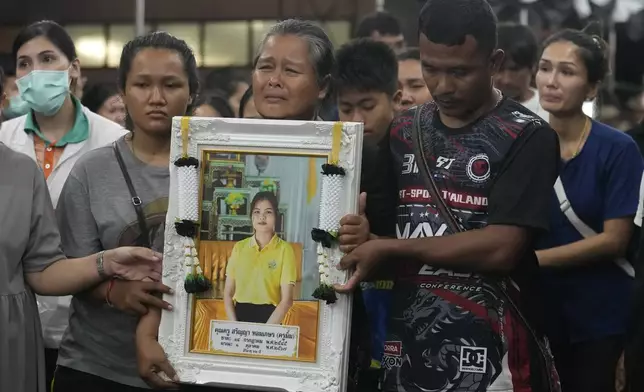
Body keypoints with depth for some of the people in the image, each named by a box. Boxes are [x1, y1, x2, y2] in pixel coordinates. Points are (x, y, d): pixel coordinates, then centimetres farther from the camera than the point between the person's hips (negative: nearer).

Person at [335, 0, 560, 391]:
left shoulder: (527, 137, -8)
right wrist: (363, 239, -9)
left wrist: (388, 248, -14)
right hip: (409, 345, 5)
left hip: (490, 351, -5)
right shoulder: (403, 133, 9)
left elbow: (501, 248, -17)